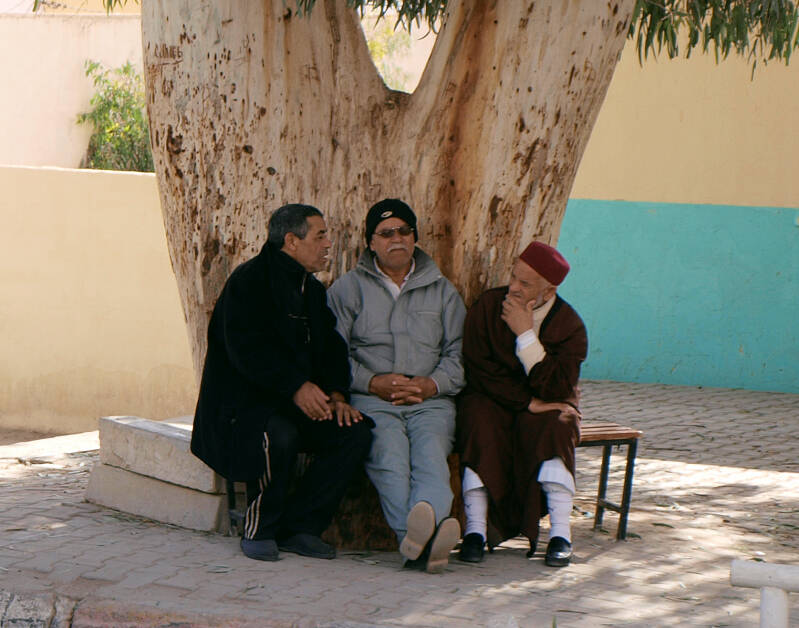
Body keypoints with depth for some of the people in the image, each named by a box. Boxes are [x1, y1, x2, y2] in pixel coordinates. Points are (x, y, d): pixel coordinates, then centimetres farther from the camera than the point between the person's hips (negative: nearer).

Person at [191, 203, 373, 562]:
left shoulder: (312, 290, 17)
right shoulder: (249, 281, -9)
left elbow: (330, 348, 12)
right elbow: (247, 349, -21)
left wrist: (336, 394, -8)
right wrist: (296, 387, -31)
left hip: (304, 400, 8)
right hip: (244, 401, -8)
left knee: (355, 432, -16)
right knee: (278, 435, -38)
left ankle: (298, 527, -11)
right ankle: (259, 529, -16)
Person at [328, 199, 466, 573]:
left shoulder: (441, 290, 23)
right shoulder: (349, 288, 17)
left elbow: (459, 352, 14)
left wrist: (433, 384, -6)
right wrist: (373, 383, -10)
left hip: (430, 401, 2)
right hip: (372, 400, -2)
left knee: (431, 456, -31)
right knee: (389, 458, -33)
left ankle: (423, 526, -59)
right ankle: (423, 536, -58)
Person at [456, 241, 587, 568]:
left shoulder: (569, 326, -8)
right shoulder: (488, 306, -7)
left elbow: (557, 389, -20)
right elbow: (481, 371, -12)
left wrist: (526, 335, -24)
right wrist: (529, 402, -20)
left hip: (544, 408, 0)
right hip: (491, 401, 0)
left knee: (551, 427, -32)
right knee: (481, 422, -33)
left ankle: (561, 534, -32)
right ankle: (475, 529, -33)